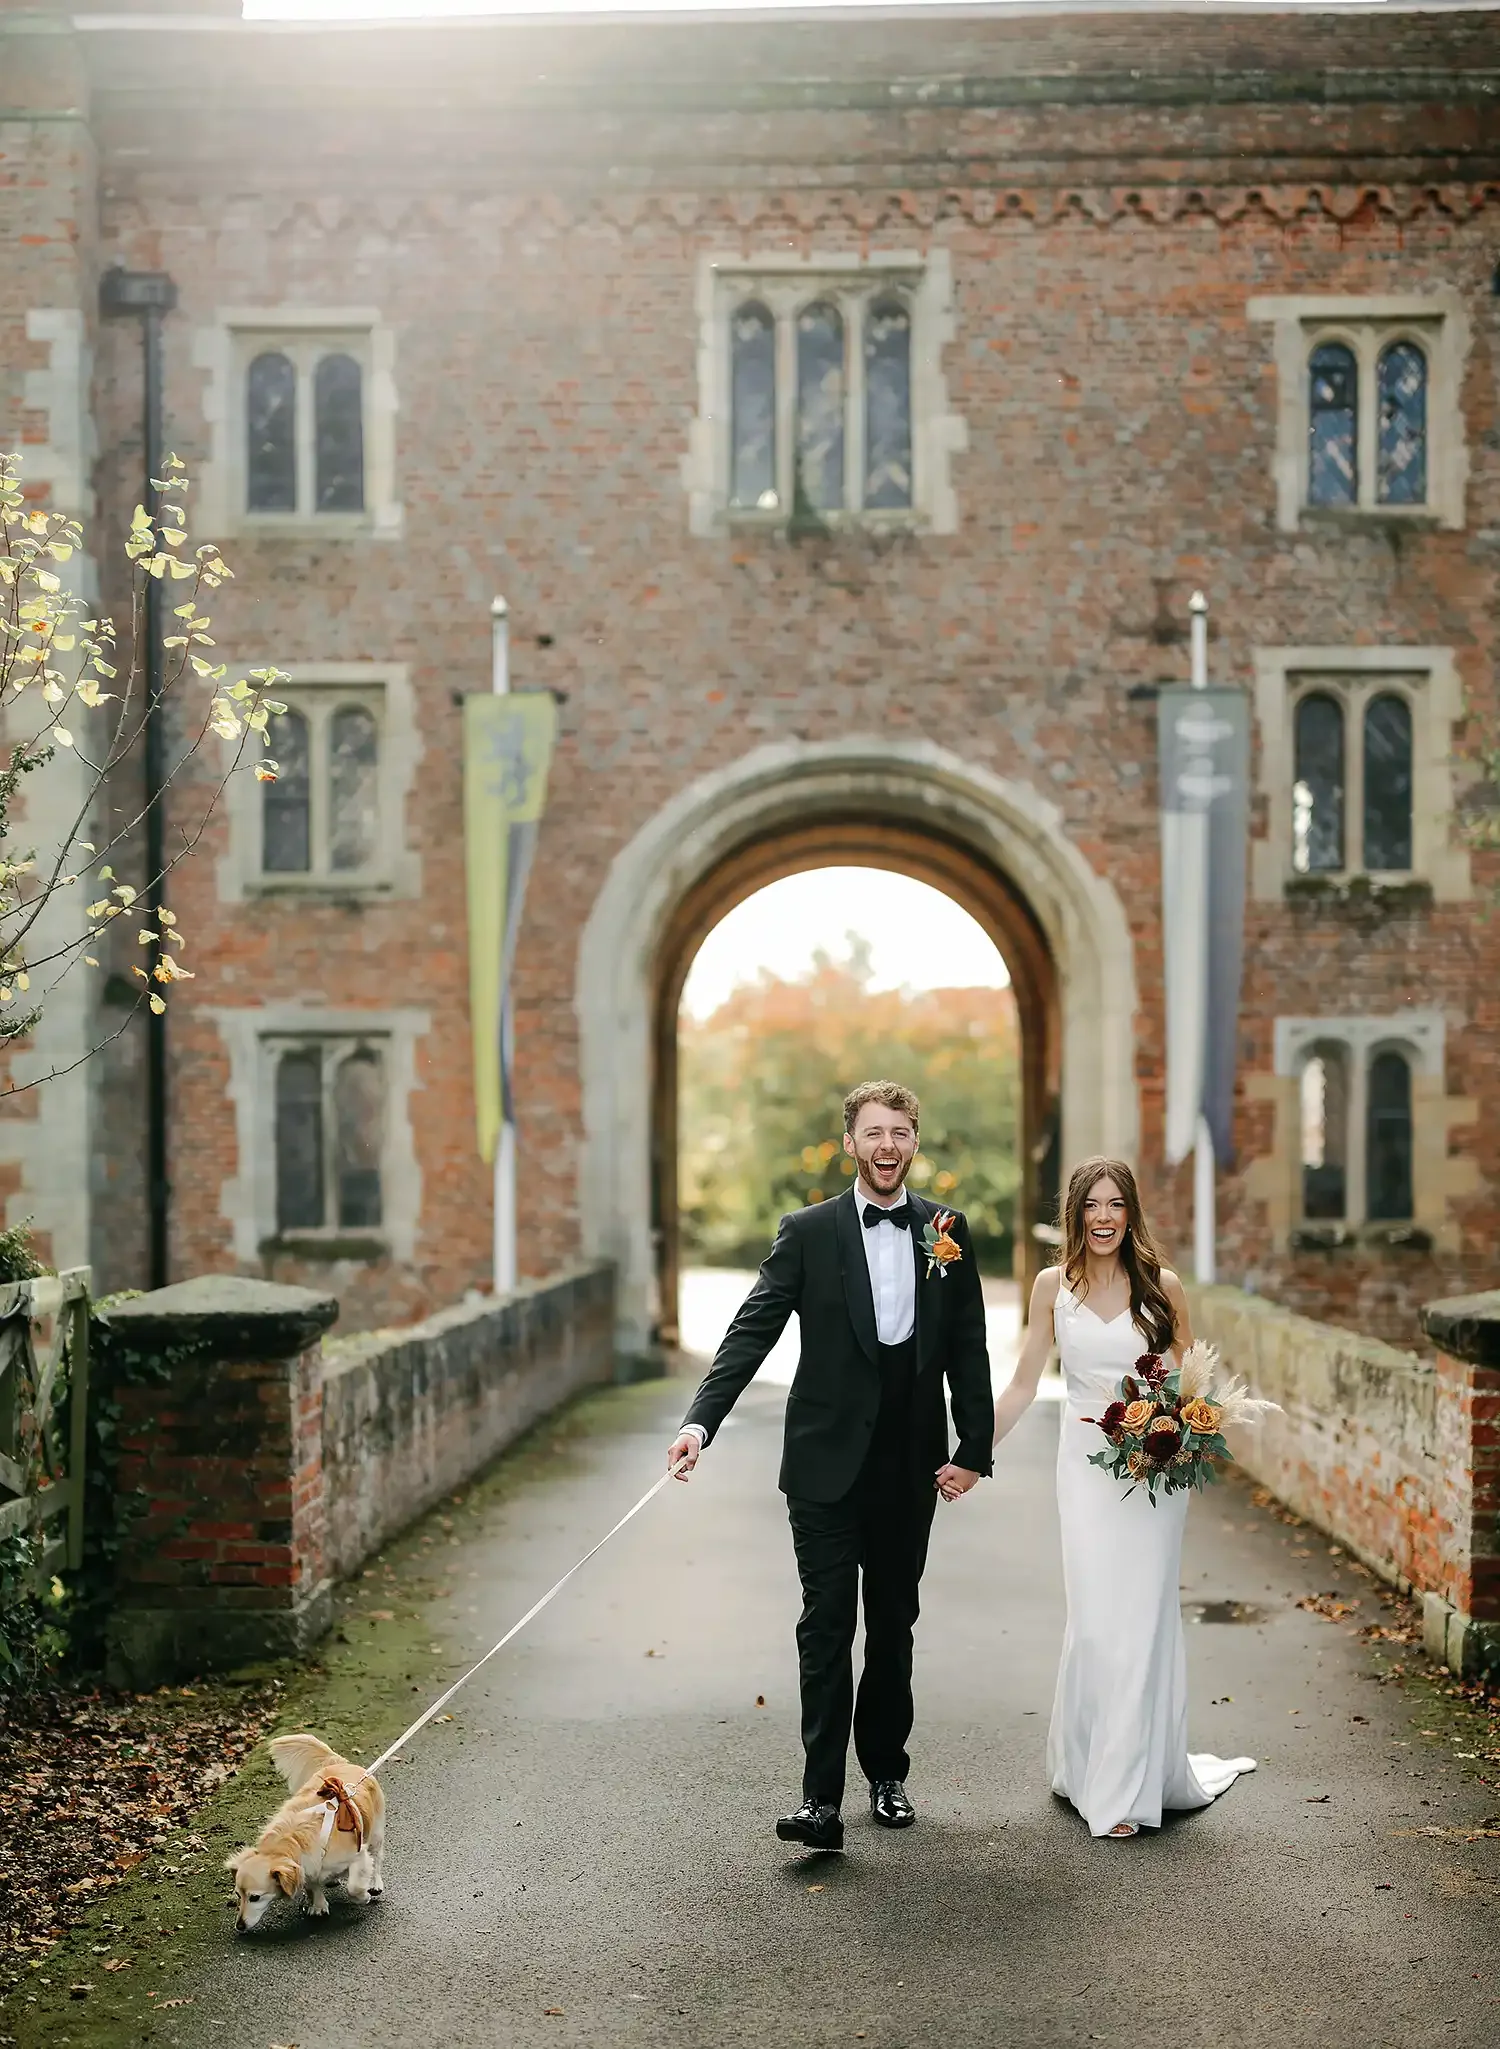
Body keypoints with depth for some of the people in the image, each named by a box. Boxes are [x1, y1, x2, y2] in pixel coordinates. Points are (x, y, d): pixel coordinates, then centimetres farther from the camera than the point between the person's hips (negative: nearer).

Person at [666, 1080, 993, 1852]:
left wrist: (974, 1450, 1)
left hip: (910, 1467, 3)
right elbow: (752, 1330, -10)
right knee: (826, 1625, -5)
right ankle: (821, 1799, -6)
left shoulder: (947, 1231, 4)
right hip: (828, 1463, -2)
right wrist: (701, 1420, -23)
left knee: (894, 1625, 13)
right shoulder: (808, 1232, -3)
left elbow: (968, 1348, 7)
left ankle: (886, 1772, 27)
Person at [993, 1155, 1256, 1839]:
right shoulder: (1053, 1285, 2)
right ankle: (1086, 1762, 15)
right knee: (1092, 1616, -3)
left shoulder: (1161, 1285, -1)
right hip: (1085, 1464, 1)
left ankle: (1127, 1785, 9)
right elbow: (1023, 1385, 6)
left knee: (1140, 1616, -1)